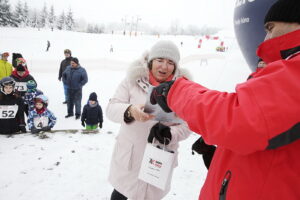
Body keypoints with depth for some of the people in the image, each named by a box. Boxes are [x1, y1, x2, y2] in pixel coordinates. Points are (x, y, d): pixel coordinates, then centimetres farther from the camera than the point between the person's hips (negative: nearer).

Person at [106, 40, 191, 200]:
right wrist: (130, 111, -34)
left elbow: (186, 125, -6)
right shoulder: (133, 80, -8)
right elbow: (111, 108, -13)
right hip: (129, 156, 0)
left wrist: (168, 133, -26)